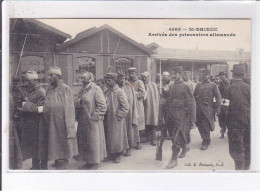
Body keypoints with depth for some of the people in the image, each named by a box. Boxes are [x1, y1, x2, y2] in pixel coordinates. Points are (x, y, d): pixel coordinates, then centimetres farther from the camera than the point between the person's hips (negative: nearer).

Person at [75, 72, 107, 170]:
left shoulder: (96, 89, -9)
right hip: (82, 121, 7)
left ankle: (95, 163, 15)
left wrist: (95, 116, -14)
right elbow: (75, 102, 9)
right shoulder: (82, 90, 14)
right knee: (83, 141, 11)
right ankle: (88, 162, 24)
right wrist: (80, 101, -12)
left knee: (93, 141, 1)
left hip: (92, 121, -7)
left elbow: (102, 105, -11)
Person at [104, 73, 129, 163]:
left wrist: (119, 116, -14)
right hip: (108, 120, 6)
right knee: (108, 138, 11)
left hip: (116, 120, -6)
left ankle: (118, 155, 17)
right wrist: (104, 115, 7)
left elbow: (126, 107, -12)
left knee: (117, 138, 2)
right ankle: (110, 154, 24)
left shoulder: (119, 92, -9)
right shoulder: (106, 92, 9)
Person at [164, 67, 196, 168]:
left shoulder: (184, 86, -8)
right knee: (172, 135, 17)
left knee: (176, 137, -8)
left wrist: (191, 118, -10)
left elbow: (191, 102, -9)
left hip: (180, 116, -7)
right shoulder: (171, 87, 11)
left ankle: (174, 159, -2)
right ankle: (184, 148, 42)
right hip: (171, 115, 7)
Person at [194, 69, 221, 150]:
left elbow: (218, 98, -1)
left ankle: (206, 142, 9)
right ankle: (206, 139, 29)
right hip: (199, 109, 4)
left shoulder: (213, 85, 1)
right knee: (199, 125, 9)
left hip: (208, 109, -4)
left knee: (206, 126, -4)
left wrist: (217, 109, -8)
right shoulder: (198, 85, 13)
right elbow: (194, 96, 15)